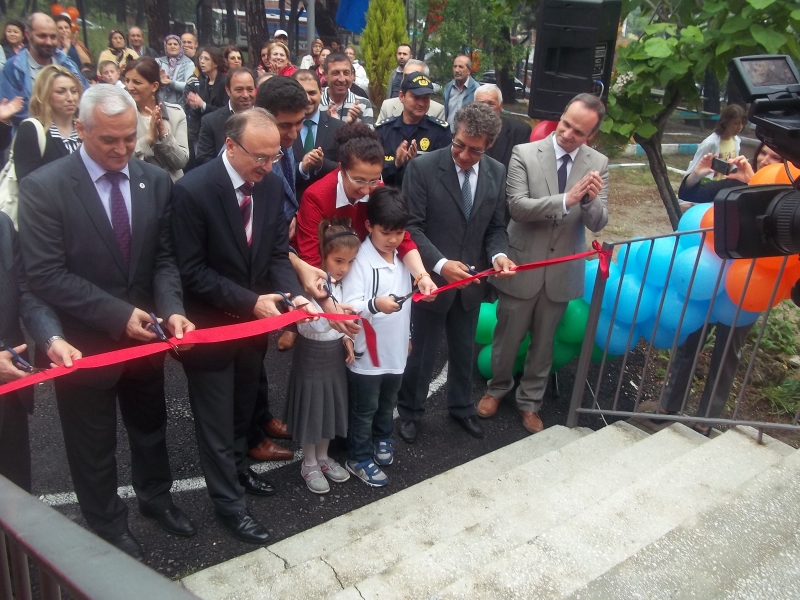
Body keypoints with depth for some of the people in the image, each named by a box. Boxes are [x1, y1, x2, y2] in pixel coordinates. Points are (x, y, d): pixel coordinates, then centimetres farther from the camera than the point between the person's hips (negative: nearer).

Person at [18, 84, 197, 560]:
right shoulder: (43, 187, -16)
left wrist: (171, 309, -20)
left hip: (146, 335, 4)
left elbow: (164, 258, -2)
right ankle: (109, 525, 41)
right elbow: (46, 275, -19)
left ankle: (156, 496, 50)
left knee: (150, 427, 24)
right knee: (94, 445, 16)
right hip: (86, 341, -3)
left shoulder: (156, 181, -4)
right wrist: (118, 314, -25)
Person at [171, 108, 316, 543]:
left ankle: (238, 468, 48)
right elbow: (191, 271, -21)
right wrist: (250, 300, -26)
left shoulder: (271, 185, -5)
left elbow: (278, 252, 0)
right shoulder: (193, 190, -23)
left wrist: (292, 293, -19)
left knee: (242, 407, 25)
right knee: (217, 418, 9)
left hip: (255, 319, 6)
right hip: (211, 324, -6)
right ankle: (228, 501, 26)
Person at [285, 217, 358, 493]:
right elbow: (308, 327, -30)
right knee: (311, 407, 8)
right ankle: (309, 464, 27)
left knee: (330, 405, 18)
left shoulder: (342, 283, 0)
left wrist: (346, 337, -1)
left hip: (336, 352, 7)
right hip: (312, 354, -6)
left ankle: (323, 457, 37)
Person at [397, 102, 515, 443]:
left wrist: (498, 254, -17)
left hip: (470, 281, 4)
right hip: (431, 279, -4)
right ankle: (409, 411, 36)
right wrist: (440, 264, -29)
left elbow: (496, 227, 4)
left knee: (464, 350, 21)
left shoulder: (497, 173, -2)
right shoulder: (422, 167, -16)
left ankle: (461, 407, 45)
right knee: (421, 351, 13)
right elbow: (412, 226, -17)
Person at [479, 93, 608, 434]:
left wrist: (591, 200, -29)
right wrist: (566, 199, -33)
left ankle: (530, 401, 37)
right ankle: (498, 388, 41)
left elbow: (598, 223, -7)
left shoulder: (598, 164, -3)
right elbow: (517, 207, -21)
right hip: (522, 266, -2)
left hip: (561, 271, 2)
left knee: (543, 341, 18)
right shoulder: (525, 154, -11)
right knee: (508, 336, 15)